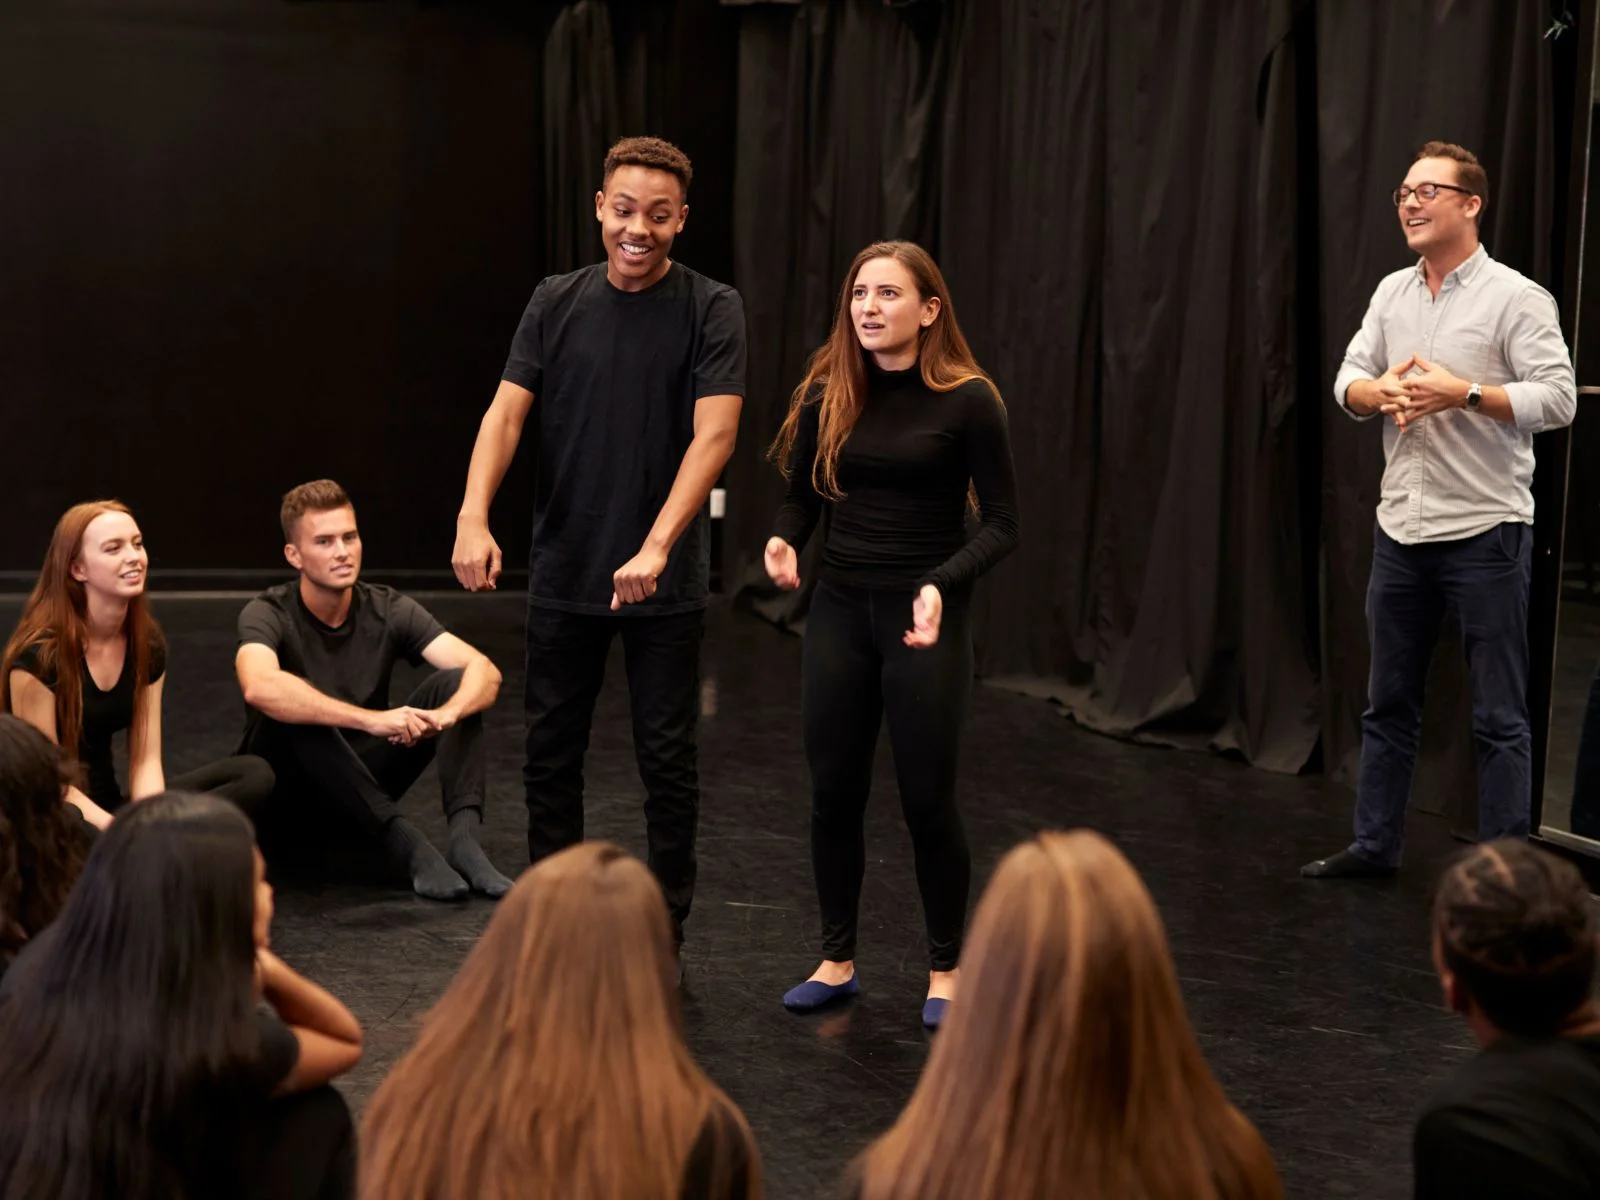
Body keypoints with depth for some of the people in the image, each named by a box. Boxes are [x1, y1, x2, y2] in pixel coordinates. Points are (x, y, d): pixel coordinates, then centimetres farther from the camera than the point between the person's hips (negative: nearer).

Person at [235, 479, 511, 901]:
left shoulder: (388, 610, -7)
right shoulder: (269, 615, -18)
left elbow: (484, 671, -18)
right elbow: (259, 687, -42)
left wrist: (446, 714, -41)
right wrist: (371, 719, -50)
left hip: (364, 783, 4)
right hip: (287, 789, -4)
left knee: (455, 683, -15)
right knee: (289, 711, -35)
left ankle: (464, 839, -33)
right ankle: (406, 844, -39)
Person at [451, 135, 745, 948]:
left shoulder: (710, 310, -6)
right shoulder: (556, 303, 3)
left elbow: (714, 432, -17)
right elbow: (507, 413, -5)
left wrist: (656, 548, -29)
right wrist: (473, 517, -23)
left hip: (665, 582, -3)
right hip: (563, 572, 3)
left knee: (667, 760, 4)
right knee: (550, 752, 11)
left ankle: (662, 936, 16)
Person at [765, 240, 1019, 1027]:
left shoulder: (967, 401, -10)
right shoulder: (827, 394, 1)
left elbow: (1000, 524, -8)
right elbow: (802, 496, 12)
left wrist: (943, 584, -24)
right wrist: (782, 542, -11)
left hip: (925, 617, -4)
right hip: (839, 611, 4)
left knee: (926, 799, 2)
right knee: (833, 792, 8)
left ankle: (946, 969, 20)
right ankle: (837, 960, 24)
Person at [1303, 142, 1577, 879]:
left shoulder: (1515, 298, -9)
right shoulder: (1392, 292, 11)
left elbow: (1557, 400, -14)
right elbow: (1349, 380, 11)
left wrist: (1461, 391, -23)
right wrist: (1381, 392, -12)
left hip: (1485, 533, -6)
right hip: (1401, 527, 6)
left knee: (1499, 716, 0)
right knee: (1389, 701, 15)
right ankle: (1374, 844, 25)